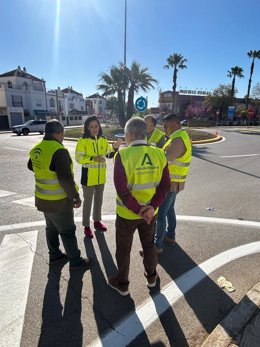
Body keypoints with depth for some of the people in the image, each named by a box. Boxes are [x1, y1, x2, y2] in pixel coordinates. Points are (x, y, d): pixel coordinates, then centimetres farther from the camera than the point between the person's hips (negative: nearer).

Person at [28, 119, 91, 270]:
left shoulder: (37, 149, 2)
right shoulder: (59, 150, -26)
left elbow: (31, 166, 21)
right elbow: (66, 178, -28)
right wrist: (76, 196, -17)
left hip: (43, 198, 8)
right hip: (58, 201, -8)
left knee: (52, 228, 23)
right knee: (67, 231, 7)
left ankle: (55, 255, 40)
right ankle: (76, 261, 22)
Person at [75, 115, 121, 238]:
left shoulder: (103, 139, 4)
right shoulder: (83, 140, -11)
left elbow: (109, 154, 5)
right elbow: (79, 158, -16)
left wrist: (115, 148, -14)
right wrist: (93, 159, -28)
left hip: (101, 176, 5)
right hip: (88, 176, -5)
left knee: (99, 200, 18)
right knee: (88, 201, 7)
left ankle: (97, 221, 37)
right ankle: (86, 226, 22)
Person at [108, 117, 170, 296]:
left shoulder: (123, 155, -22)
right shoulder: (159, 154, -9)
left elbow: (122, 190, -24)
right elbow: (165, 185, -7)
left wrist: (139, 211, -15)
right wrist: (152, 207, -13)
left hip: (126, 214, -4)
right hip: (150, 212, 4)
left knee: (124, 249, 18)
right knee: (149, 244, 26)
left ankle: (122, 284, 39)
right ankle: (151, 277, 47)